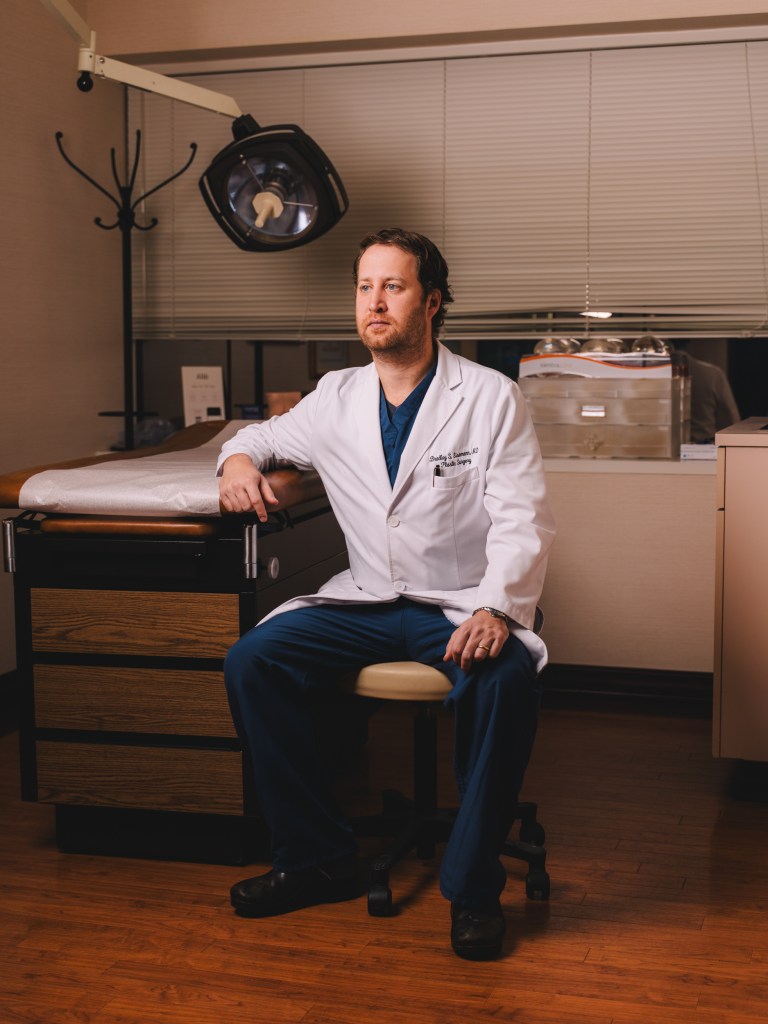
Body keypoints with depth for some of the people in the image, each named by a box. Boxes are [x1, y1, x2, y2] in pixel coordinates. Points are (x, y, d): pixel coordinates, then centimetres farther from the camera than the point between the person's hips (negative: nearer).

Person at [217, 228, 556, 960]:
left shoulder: (492, 398, -3)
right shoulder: (336, 398, 9)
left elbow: (522, 521, -10)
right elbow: (263, 436, 27)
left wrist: (494, 609, -28)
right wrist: (238, 459, 1)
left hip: (462, 606, -4)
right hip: (365, 601, 4)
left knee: (506, 679, -35)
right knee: (252, 661, -17)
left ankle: (472, 885, -16)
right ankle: (316, 860, -3)